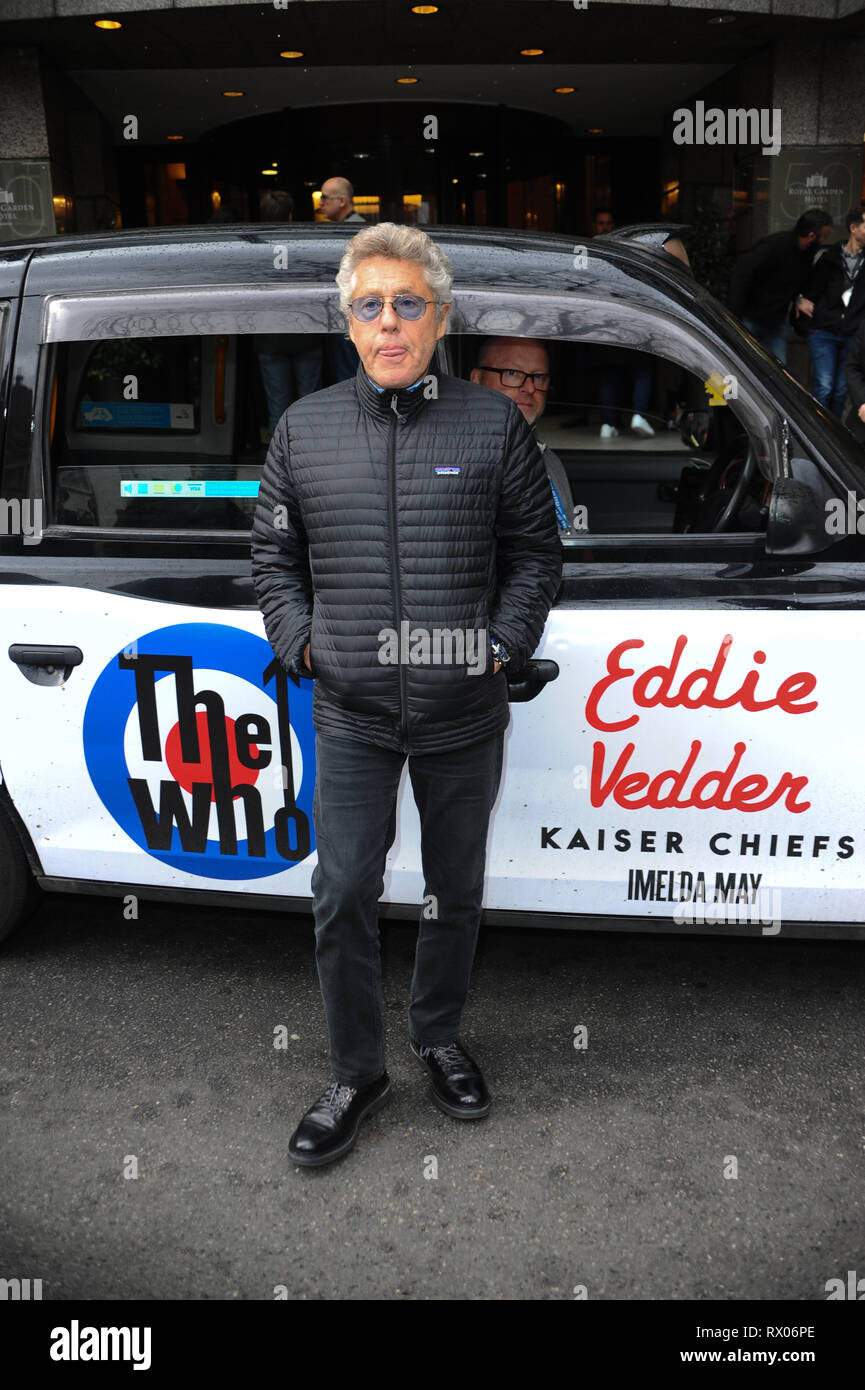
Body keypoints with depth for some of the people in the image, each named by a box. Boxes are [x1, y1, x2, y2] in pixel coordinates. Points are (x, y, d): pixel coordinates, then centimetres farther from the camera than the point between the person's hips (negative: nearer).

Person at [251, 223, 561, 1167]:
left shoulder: (494, 425, 0)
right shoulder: (304, 427, 4)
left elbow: (535, 552, 6)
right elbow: (272, 553, 11)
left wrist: (503, 645, -5)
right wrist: (300, 644, -1)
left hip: (464, 713, 0)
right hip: (351, 714, 1)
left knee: (456, 892, 14)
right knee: (342, 896, 2)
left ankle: (439, 1039, 38)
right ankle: (356, 1076, 23)